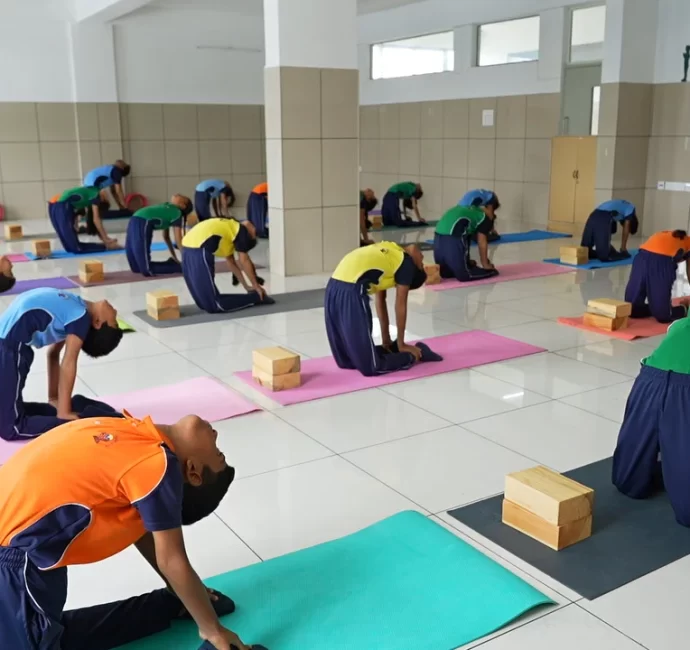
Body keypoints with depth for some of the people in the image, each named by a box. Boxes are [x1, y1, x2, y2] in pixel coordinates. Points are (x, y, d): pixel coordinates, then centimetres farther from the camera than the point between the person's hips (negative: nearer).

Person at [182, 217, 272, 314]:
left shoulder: (228, 228, 29)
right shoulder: (242, 230, 8)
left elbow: (231, 262, 32)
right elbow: (244, 261, 2)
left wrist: (247, 287, 29)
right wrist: (256, 286, 10)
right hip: (199, 251, -9)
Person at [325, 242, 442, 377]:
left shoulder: (389, 255, 30)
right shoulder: (407, 263, 9)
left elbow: (380, 302, 33)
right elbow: (400, 306, 10)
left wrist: (386, 341, 36)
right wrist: (401, 345, 20)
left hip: (333, 287, 8)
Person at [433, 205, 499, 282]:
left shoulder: (470, 210, 34)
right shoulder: (485, 217, 13)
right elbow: (482, 242, 8)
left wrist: (468, 261, 40)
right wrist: (485, 265, 16)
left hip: (439, 235, 7)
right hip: (454, 236, -7)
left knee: (445, 272, 19)